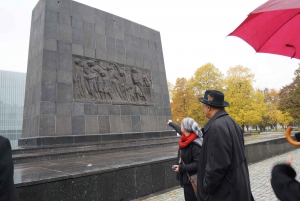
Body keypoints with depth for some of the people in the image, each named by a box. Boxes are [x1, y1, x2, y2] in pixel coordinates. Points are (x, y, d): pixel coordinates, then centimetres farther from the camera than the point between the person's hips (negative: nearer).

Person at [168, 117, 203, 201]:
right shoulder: (186, 137, -2)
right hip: (186, 177, 8)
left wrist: (181, 168, -22)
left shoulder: (195, 144, -27)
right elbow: (179, 129, 20)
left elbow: (198, 164, -27)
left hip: (192, 179, -8)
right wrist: (171, 123, 38)